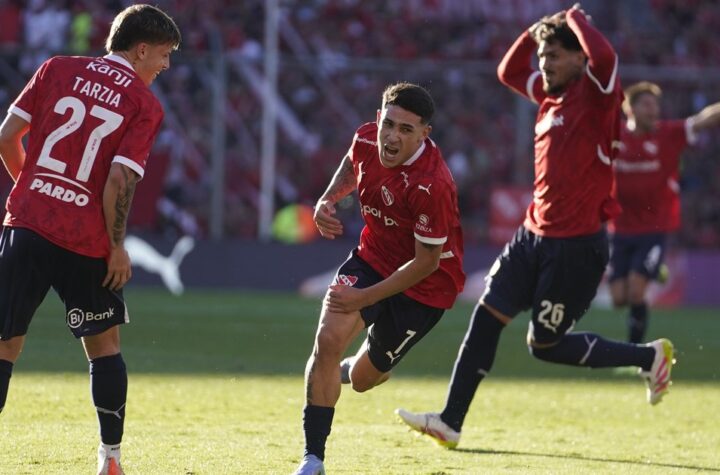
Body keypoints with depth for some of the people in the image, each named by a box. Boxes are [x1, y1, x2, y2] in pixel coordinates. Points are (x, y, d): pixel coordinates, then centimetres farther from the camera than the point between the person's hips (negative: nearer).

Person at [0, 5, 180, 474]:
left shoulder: (57, 69, 8)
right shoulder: (146, 105, -2)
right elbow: (119, 180, -12)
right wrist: (118, 248, -2)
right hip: (86, 240, -2)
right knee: (105, 345, 17)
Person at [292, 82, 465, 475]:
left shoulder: (432, 186, -34)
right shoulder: (366, 139, -15)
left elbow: (426, 262, -24)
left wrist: (366, 297, -23)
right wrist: (328, 199, -5)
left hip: (424, 285, -4)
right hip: (372, 257, 4)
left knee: (363, 379, 10)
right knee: (328, 339, -20)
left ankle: (357, 367, 53)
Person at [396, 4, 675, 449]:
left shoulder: (595, 95, -14)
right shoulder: (551, 95, 10)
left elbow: (604, 57, -36)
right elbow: (509, 72, 27)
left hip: (578, 245, -8)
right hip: (536, 234, 8)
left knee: (545, 344, 0)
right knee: (487, 316, 2)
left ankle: (650, 357, 16)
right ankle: (450, 422, 7)